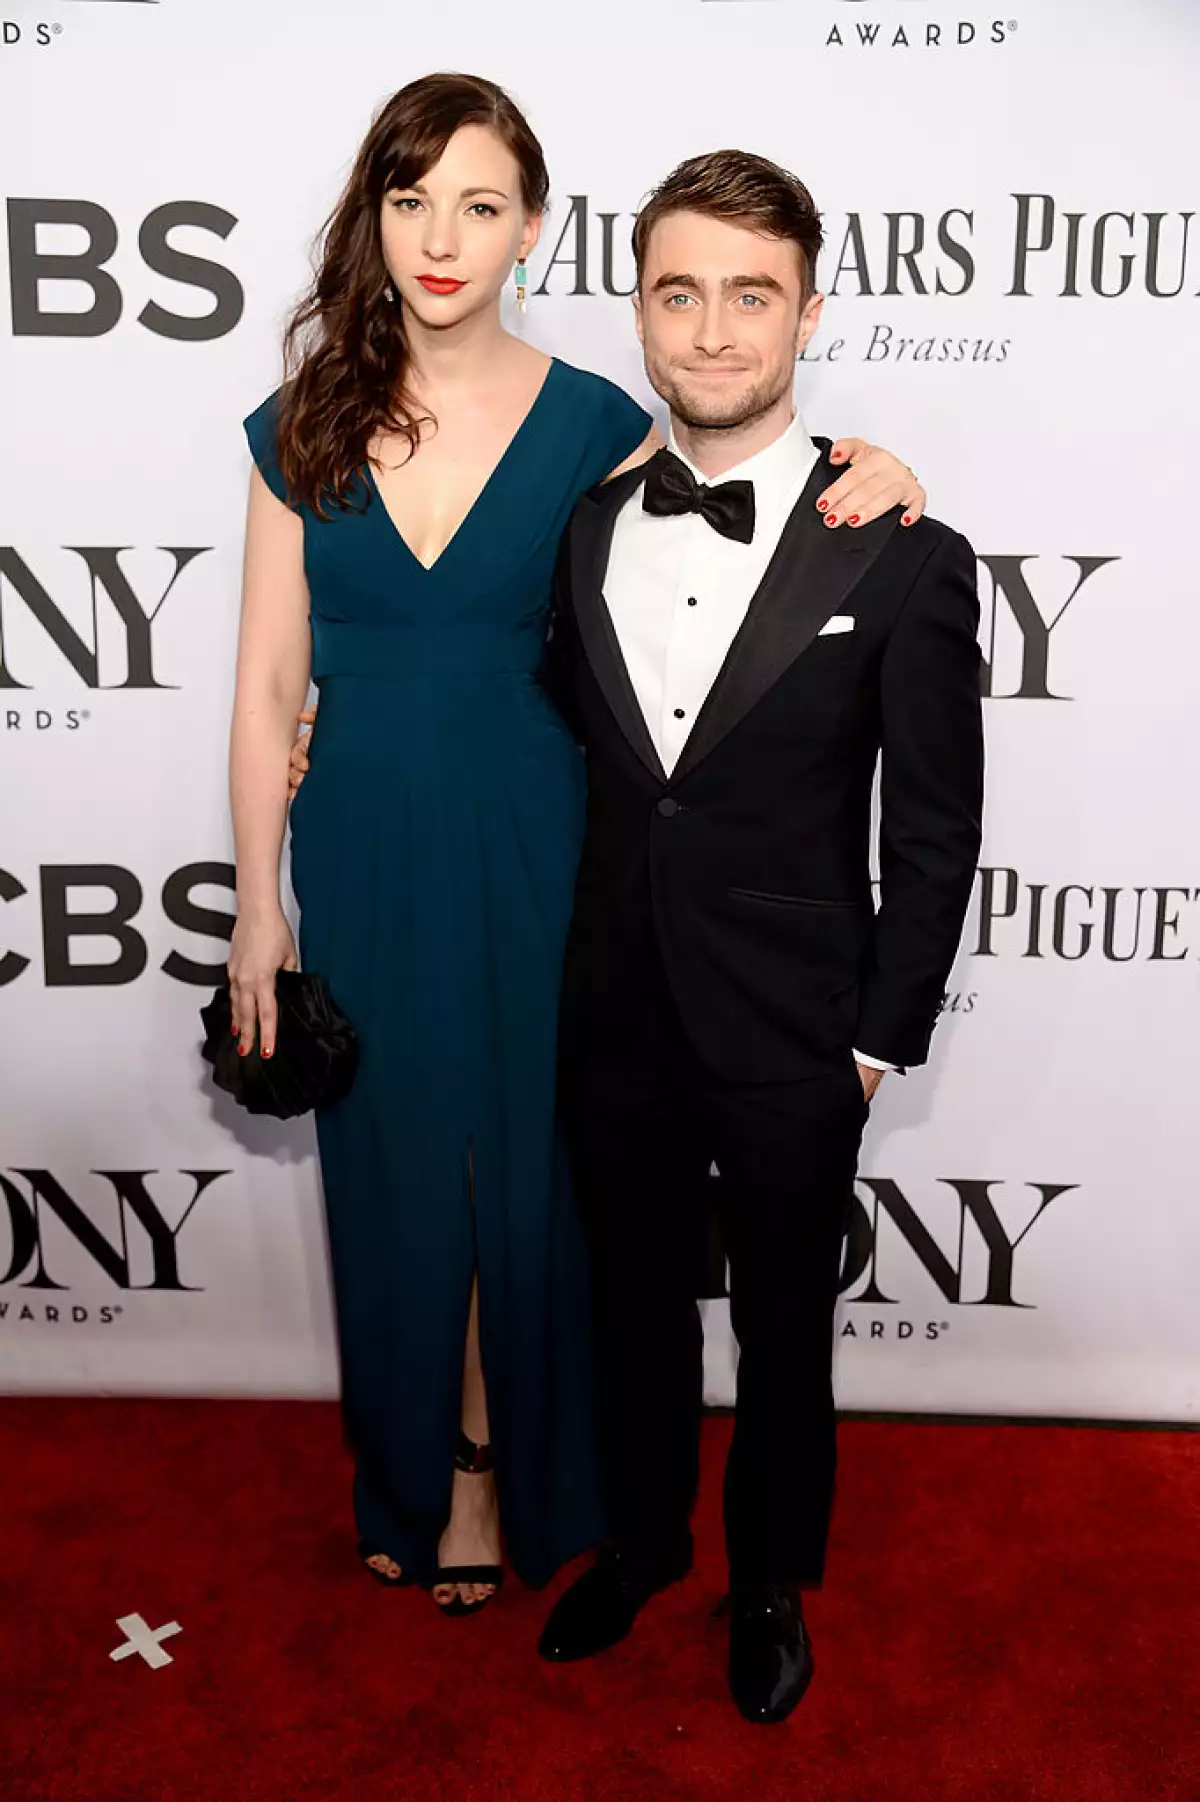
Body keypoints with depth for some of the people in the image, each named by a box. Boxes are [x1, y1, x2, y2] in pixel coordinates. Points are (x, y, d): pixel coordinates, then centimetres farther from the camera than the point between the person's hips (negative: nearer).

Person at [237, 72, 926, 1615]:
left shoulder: (590, 427, -4)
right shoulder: (302, 430, -1)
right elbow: (269, 685, 1)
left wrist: (874, 476, -13)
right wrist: (258, 902, 1)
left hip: (524, 854, -1)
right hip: (361, 859, 2)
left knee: (519, 1163, 11)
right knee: (386, 1164, 14)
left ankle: (497, 1469, 37)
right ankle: (404, 1473, 38)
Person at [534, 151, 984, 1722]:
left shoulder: (902, 559, -12)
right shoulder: (586, 528, 0)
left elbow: (935, 828, -7)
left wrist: (885, 1037, -6)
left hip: (792, 1038, -3)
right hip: (615, 1017, 4)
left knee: (784, 1331, 16)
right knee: (636, 1303, 21)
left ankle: (771, 1581, 42)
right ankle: (644, 1535, 47)